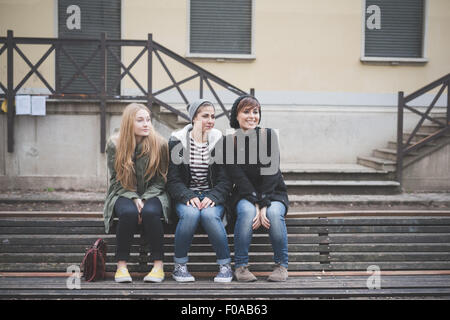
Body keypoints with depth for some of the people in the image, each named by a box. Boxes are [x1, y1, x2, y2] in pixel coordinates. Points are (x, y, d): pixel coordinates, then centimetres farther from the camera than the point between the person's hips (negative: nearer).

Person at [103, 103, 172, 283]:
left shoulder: (159, 144, -6)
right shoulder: (114, 144, -4)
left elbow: (160, 180, -1)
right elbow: (116, 179, -1)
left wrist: (145, 199, -16)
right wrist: (134, 198, -16)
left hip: (152, 194, 0)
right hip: (123, 194, 1)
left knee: (150, 212, -34)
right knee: (128, 213, -33)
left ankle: (158, 265, -21)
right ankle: (121, 265, -20)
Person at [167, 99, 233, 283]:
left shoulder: (220, 142, 4)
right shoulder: (177, 142, 2)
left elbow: (225, 180, 1)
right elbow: (173, 179, -2)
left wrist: (212, 197, -18)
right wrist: (189, 197, -20)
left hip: (213, 196, 0)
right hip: (185, 196, 0)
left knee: (209, 214, -33)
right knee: (190, 213, -34)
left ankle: (225, 265, -15)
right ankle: (179, 265, -14)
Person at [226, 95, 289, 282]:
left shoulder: (269, 136, -4)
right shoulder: (230, 141, -3)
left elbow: (271, 172, -12)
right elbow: (237, 177, -11)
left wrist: (263, 205, -23)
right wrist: (256, 205, -23)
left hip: (273, 193, 0)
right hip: (245, 195, 0)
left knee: (274, 213, -32)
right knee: (247, 211, -33)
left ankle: (281, 265, -12)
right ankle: (240, 265, -18)